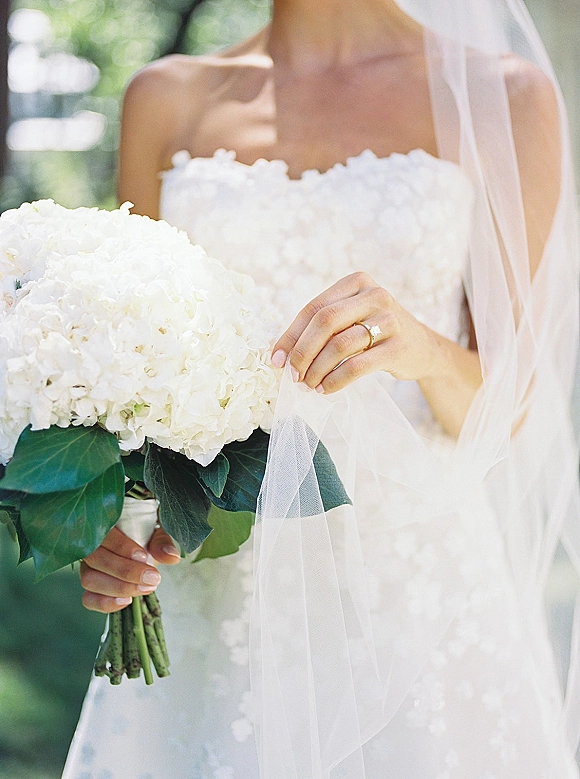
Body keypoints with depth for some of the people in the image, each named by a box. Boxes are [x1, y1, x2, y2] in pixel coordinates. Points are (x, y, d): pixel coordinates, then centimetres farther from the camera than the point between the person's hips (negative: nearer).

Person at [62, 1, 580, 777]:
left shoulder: (503, 96, 0)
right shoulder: (168, 98, 6)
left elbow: (505, 412, 0)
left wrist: (428, 352, -22)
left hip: (412, 589, -1)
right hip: (208, 589, 2)